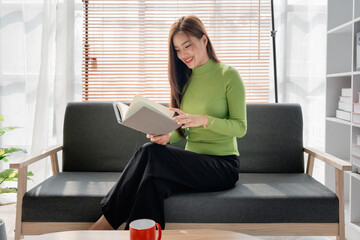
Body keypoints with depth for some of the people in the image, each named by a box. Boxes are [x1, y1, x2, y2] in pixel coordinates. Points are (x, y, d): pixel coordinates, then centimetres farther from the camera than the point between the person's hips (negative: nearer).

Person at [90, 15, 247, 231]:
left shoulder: (228, 75, -3)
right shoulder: (184, 79, 15)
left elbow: (240, 127, -8)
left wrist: (204, 119, -24)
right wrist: (167, 137, -6)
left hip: (223, 166, -5)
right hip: (192, 162, 5)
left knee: (151, 152, -28)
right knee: (154, 183, -31)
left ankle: (108, 220, -19)